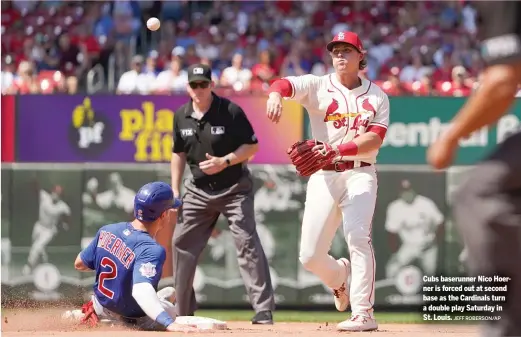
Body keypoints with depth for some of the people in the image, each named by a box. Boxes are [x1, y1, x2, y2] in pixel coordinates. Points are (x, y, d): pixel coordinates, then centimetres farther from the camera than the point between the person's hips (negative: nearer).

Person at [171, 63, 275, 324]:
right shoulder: (181, 116, 2)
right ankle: (183, 311, 19)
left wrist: (225, 161, -22)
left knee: (246, 242, -16)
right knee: (182, 243, 6)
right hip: (198, 190, 5)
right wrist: (175, 190, 8)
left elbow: (252, 146, -9)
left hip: (234, 188, -5)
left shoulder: (231, 111, -13)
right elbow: (179, 153, 13)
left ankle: (263, 309, -17)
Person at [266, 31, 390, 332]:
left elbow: (376, 138, -5)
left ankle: (364, 312, -22)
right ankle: (340, 276, 33)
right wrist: (276, 94, -40)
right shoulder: (318, 86, 5)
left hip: (360, 174, -1)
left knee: (358, 237, -22)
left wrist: (340, 150, -22)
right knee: (310, 256, -1)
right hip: (324, 175, 1)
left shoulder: (376, 96, 7)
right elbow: (285, 84, -14)